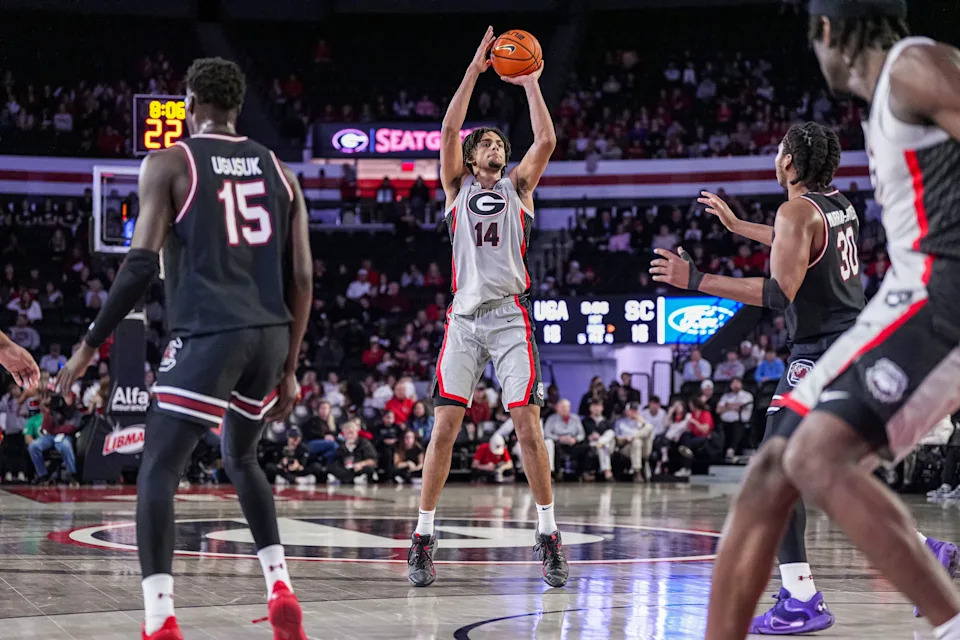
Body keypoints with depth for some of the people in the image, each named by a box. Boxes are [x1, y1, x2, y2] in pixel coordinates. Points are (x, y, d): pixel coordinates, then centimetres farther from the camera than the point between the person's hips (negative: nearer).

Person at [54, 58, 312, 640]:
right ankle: (281, 588, 17)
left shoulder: (170, 163, 2)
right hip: (270, 334, 5)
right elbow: (302, 279, 12)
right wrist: (289, 367, 19)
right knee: (242, 458, 27)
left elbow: (142, 264, -7)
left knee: (158, 472, -2)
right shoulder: (277, 170, 16)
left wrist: (91, 345, 0)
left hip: (209, 333, -5)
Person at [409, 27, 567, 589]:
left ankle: (549, 536, 0)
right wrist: (474, 72, -5)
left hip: (510, 315, 0)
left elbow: (546, 141, -1)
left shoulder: (518, 185, 14)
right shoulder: (458, 185, 14)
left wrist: (531, 84, -3)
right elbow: (448, 132, -1)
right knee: (445, 425, -5)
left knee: (528, 422, -6)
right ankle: (424, 537, 1)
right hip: (464, 315, 0)